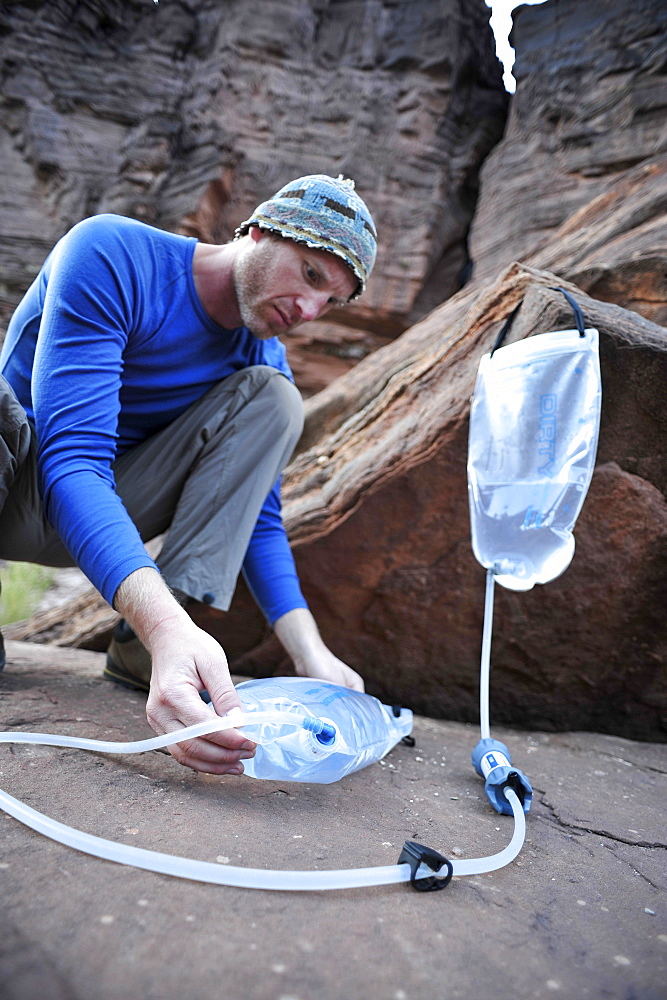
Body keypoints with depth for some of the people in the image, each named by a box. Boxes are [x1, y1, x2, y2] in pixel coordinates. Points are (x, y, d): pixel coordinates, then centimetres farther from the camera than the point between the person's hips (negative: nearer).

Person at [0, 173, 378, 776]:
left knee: (271, 396, -14)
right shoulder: (112, 257, -21)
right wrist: (166, 624, -47)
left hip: (111, 506, 5)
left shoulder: (266, 359, -4)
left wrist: (310, 653, -19)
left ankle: (139, 646, -22)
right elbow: (72, 458, -33)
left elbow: (258, 517, -5)